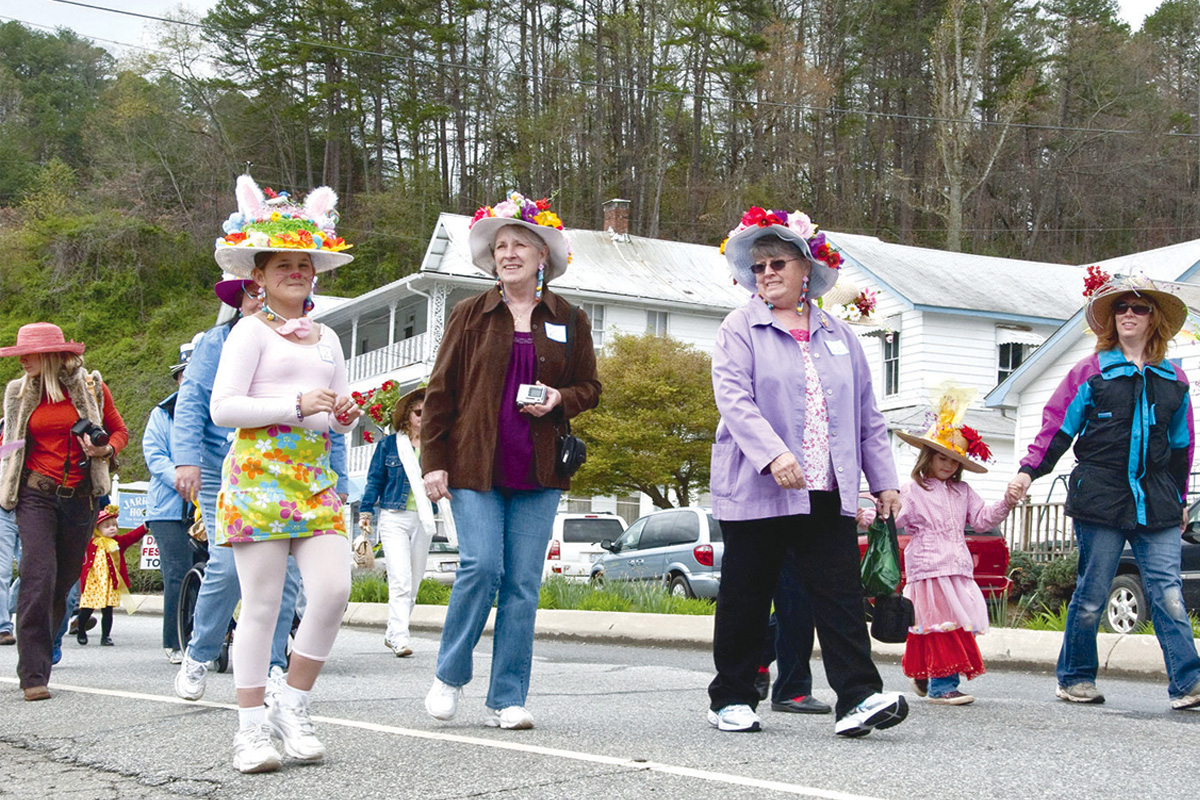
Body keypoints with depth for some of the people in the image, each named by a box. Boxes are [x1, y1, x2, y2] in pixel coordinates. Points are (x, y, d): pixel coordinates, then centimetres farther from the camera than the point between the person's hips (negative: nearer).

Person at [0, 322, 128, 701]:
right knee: (39, 577, -14)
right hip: (36, 495, -1)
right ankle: (33, 674, -13)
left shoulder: (91, 386, 2)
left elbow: (119, 429, 12)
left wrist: (106, 449, -9)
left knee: (64, 582, 8)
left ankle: (39, 657, 26)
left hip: (80, 497, 1)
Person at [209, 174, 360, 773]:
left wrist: (345, 417, 2)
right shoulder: (251, 331, 1)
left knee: (334, 592, -8)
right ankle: (251, 727, 5)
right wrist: (297, 405, -16)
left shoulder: (326, 338, 19)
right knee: (261, 602, -4)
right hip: (259, 475, -5)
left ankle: (293, 708, 9)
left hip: (315, 477, 5)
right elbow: (222, 408, -8)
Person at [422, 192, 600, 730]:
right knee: (481, 566, -13)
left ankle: (507, 699, 9)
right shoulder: (470, 315, 7)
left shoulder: (569, 320, 10)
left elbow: (589, 388, 17)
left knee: (523, 583, 1)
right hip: (474, 466, -1)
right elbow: (441, 391, 6)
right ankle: (450, 675, 10)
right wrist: (434, 460, 0)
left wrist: (560, 399, -6)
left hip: (538, 471, 2)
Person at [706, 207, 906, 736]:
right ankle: (730, 700, 17)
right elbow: (733, 399, -11)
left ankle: (859, 698, -8)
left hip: (828, 493, 3)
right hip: (756, 490, -3)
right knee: (746, 598, 5)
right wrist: (772, 454, -26)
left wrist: (884, 478, 14)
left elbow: (866, 415, 19)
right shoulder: (741, 329, 3)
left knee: (839, 593, -5)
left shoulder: (838, 335, 16)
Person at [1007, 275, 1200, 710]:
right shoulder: (1091, 372, 5)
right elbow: (1057, 426, 5)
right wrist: (1028, 471, -5)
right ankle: (1074, 678, 16)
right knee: (1092, 595, 2)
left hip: (1155, 504, 2)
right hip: (1101, 496, -2)